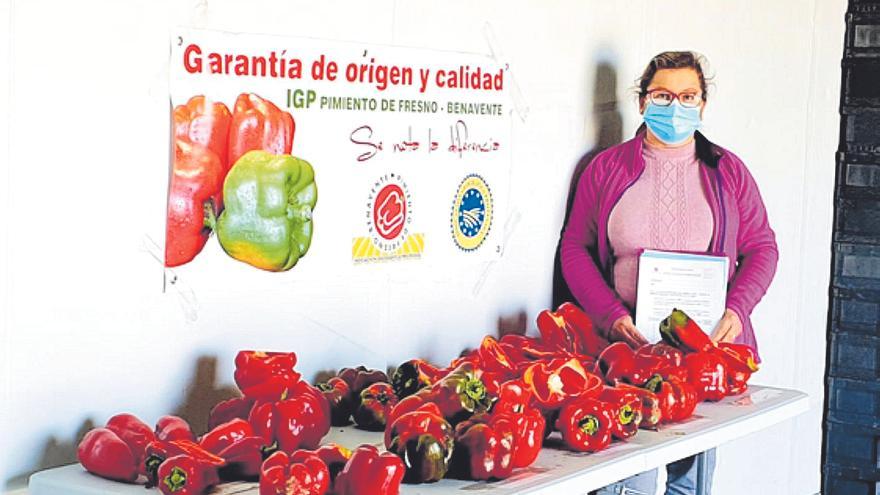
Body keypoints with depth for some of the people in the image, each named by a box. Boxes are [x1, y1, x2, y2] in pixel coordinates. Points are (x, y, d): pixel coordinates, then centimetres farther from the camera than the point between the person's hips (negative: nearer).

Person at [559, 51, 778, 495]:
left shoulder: (728, 171, 11)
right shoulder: (606, 168, 8)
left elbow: (761, 248, 10)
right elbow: (575, 247, 5)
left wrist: (736, 310, -9)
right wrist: (613, 316, -10)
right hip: (627, 343, -1)